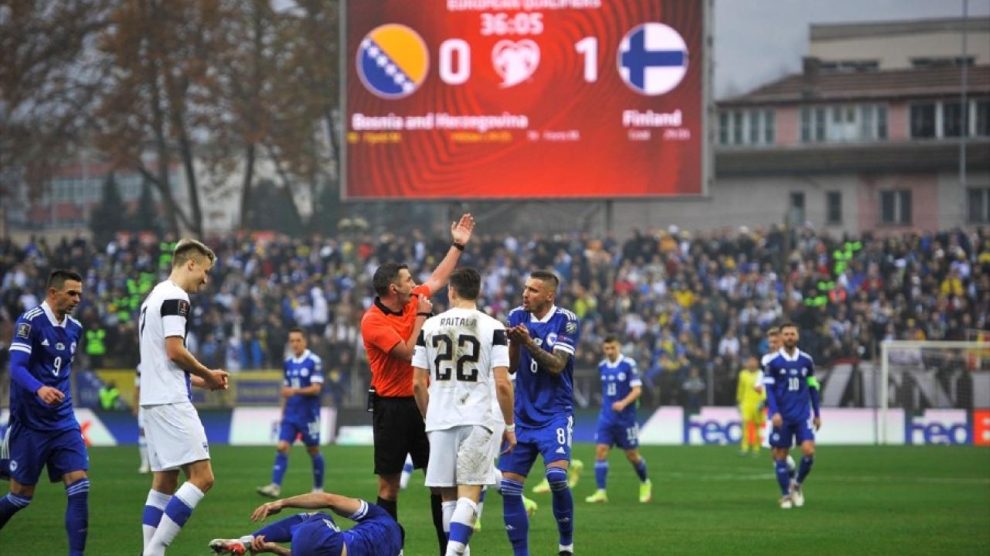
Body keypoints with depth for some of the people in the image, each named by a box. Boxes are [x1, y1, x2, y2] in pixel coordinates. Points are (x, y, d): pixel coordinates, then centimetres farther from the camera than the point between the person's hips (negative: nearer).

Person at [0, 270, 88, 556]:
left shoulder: (75, 328, 10)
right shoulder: (30, 322, -12)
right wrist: (39, 389, -38)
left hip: (63, 422, 6)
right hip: (29, 423, -6)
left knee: (79, 485, -10)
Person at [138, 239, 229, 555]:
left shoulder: (155, 297, 20)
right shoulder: (175, 297, -11)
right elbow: (175, 351, -19)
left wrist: (199, 381, 20)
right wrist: (207, 375, -4)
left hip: (153, 400, 11)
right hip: (171, 402, -11)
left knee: (164, 482, 10)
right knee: (201, 477, -13)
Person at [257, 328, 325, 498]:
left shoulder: (314, 361, -10)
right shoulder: (288, 363, 10)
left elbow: (316, 388, -16)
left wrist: (296, 391, -29)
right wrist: (282, 412, 17)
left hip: (308, 415, -5)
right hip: (290, 414, 5)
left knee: (313, 450, 7)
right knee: (282, 448, -9)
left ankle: (318, 488, 21)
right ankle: (275, 486, -16)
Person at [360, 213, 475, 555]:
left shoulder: (412, 302, 6)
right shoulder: (372, 321, -15)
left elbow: (438, 279, 23)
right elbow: (408, 353, -21)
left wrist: (458, 245, 24)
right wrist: (422, 316, -12)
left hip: (422, 402, 6)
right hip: (392, 407, -6)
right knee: (389, 485, 0)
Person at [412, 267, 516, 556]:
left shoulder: (430, 326, 5)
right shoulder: (492, 328, -3)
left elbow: (418, 384, 6)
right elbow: (502, 383, -8)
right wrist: (509, 426, 3)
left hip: (440, 420, 3)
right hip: (478, 419, -3)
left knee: (449, 495, 11)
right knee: (469, 493, -5)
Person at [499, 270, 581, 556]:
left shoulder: (566, 321, -7)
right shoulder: (517, 317, 4)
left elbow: (557, 365, -16)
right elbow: (511, 366, 1)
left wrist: (528, 342, -27)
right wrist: (514, 342, -18)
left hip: (555, 414, -4)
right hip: (522, 415, 4)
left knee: (557, 477, -23)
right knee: (508, 487, -2)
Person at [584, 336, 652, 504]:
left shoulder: (628, 364, -10)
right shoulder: (602, 366, 6)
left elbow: (637, 390, -13)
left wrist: (624, 403, -28)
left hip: (625, 417, -4)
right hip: (606, 417, 4)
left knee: (632, 454, 6)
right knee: (600, 451, -11)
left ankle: (645, 484, 33)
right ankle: (601, 492, -12)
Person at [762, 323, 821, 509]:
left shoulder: (806, 360, 6)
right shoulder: (773, 362, -2)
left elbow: (813, 387, 13)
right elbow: (769, 388, -4)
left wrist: (817, 414, 14)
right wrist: (774, 412, -16)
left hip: (803, 415, 2)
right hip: (782, 416, -2)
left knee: (808, 451, -13)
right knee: (780, 455, 1)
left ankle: (797, 484, 11)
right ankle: (786, 495, 14)